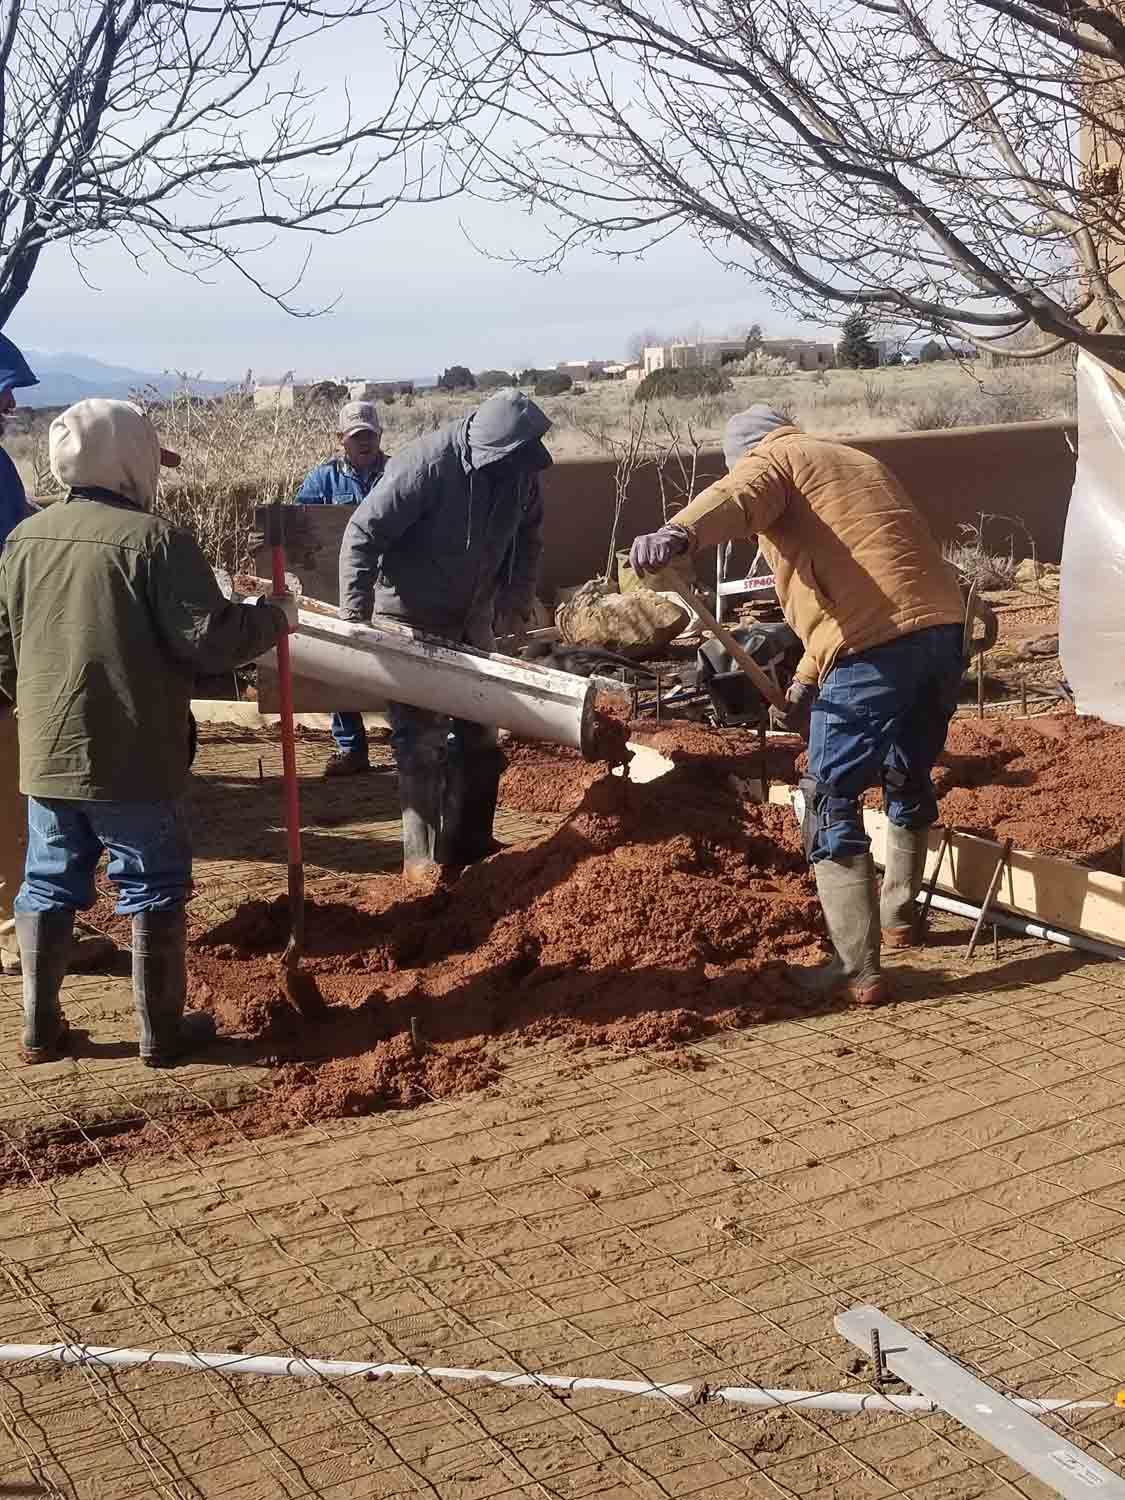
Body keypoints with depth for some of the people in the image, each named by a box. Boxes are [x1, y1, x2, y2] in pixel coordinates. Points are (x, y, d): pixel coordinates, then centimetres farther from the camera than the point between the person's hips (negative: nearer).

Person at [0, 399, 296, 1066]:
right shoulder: (155, 537, -15)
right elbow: (209, 637, -17)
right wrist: (275, 617, 0)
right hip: (133, 757, -5)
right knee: (154, 888, 7)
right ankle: (162, 1031, 15)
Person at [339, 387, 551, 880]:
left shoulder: (520, 470, -6)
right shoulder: (425, 464, -26)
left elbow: (527, 539, 12)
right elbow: (362, 534, -23)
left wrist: (516, 604, 5)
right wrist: (354, 615, -27)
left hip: (472, 618, 7)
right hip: (412, 618, -7)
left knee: (479, 736, 12)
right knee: (420, 741, -5)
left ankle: (470, 843, 25)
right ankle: (420, 856, 2)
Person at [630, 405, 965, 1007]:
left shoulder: (768, 459, 7)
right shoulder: (856, 461, 33)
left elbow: (733, 497, -19)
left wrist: (679, 533, -40)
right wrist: (804, 682, 28)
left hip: (876, 642, -8)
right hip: (944, 625, 8)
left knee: (832, 802, 0)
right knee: (910, 777, 27)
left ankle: (858, 969, -1)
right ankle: (897, 915, 46)